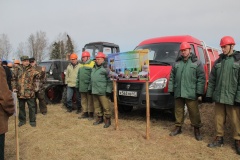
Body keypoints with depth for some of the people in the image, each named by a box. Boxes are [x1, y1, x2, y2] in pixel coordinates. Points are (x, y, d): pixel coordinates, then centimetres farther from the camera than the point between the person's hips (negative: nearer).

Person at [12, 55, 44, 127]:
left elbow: (38, 75, -17)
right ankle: (22, 120, 31)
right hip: (20, 92, 2)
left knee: (31, 107, 5)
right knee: (21, 107, 15)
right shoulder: (17, 69, 4)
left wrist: (42, 72, -38)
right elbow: (14, 79, 10)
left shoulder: (32, 69, -2)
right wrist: (14, 87, 0)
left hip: (29, 92, -2)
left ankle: (32, 121, 17)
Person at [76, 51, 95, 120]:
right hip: (82, 86, 7)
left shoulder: (92, 64, -5)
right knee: (83, 101, 12)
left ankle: (91, 114, 9)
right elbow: (78, 75, 23)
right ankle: (85, 113, 23)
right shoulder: (81, 65, 20)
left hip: (89, 86, -7)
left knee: (90, 101, 1)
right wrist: (77, 84, 17)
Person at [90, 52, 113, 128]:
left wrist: (108, 90, -15)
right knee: (97, 106, 15)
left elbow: (109, 80, -11)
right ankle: (99, 118, 29)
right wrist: (90, 88, 21)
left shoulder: (105, 69, -8)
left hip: (103, 92, -8)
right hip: (94, 91, 8)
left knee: (106, 106, -3)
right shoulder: (93, 69, 18)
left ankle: (107, 120, 10)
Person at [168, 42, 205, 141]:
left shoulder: (196, 62, 1)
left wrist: (199, 91, -11)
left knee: (194, 112, 2)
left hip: (191, 93, -4)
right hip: (178, 93, 4)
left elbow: (201, 78, -4)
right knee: (178, 110, 12)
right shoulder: (177, 63, 12)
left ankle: (197, 129, 19)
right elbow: (172, 77, 12)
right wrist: (171, 89, 7)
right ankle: (178, 127, 27)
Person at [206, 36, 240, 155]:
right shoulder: (218, 61, 11)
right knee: (219, 119, 11)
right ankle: (219, 138, 25)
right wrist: (209, 94, 8)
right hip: (218, 97, 4)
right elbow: (212, 79, 11)